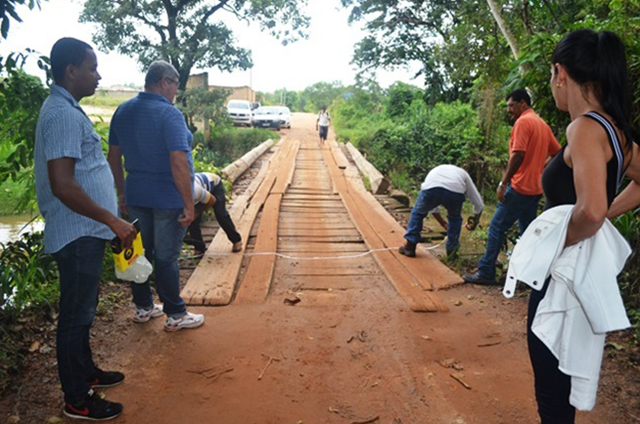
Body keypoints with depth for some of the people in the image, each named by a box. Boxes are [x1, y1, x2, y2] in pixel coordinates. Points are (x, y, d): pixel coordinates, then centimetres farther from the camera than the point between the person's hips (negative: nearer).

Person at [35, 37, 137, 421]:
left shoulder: (67, 109, 13)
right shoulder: (63, 115, -20)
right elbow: (62, 185, -27)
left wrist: (110, 217, 21)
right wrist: (113, 220, -22)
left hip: (85, 232, 10)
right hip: (78, 235, -10)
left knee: (84, 309, 22)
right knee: (77, 316, 2)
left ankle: (86, 372, 39)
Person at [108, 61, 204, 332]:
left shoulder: (123, 111, 6)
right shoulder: (168, 113, -17)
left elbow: (114, 155, 11)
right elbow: (178, 161, -24)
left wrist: (122, 193, 18)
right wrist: (189, 204, -20)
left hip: (136, 196, 7)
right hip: (168, 199, -7)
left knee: (141, 252, 16)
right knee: (166, 258, 2)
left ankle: (143, 308, 29)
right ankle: (176, 315, 14)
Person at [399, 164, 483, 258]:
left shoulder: (435, 171, 44)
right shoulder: (463, 174, 39)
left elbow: (432, 208, 46)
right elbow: (479, 203, 37)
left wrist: (444, 223, 56)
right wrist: (474, 222, 54)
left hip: (430, 188, 1)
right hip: (455, 191, -1)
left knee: (417, 212, 29)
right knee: (455, 218, 30)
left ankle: (410, 247, 26)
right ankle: (452, 249, 32)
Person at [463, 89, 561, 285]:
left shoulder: (523, 122, -11)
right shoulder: (542, 124, 16)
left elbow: (518, 155, -21)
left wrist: (503, 183, -17)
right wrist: (539, 168, 17)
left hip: (520, 187, -9)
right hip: (535, 188, 9)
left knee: (497, 227, -3)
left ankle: (486, 272, 0)